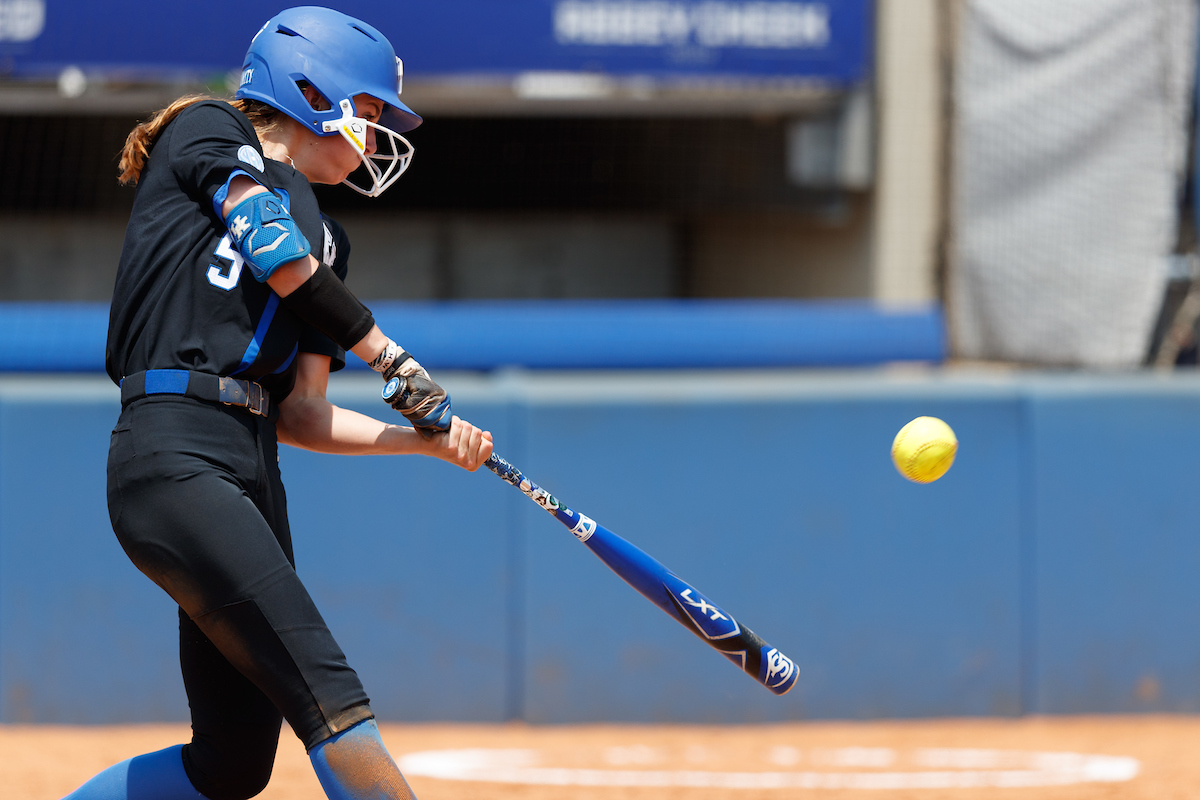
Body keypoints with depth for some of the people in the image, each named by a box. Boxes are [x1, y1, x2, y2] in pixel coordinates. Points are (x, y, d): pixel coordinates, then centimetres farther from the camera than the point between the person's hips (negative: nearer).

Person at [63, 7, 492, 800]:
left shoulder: (325, 237, 26)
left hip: (254, 478, 9)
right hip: (174, 458, -9)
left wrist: (426, 437, 6)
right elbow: (276, 250, -8)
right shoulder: (208, 132, 8)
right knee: (329, 691, -21)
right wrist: (396, 362, 1)